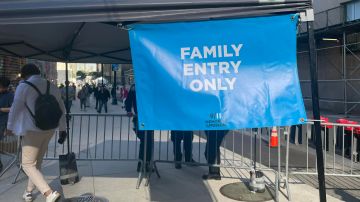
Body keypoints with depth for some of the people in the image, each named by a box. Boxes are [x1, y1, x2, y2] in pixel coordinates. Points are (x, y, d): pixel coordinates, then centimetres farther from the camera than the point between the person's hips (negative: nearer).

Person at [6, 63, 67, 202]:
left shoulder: (23, 86, -10)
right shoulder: (52, 86, 7)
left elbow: (15, 109, -5)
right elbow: (61, 109, 11)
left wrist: (10, 127, 12)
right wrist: (62, 128, 19)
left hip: (32, 131, -6)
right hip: (49, 129, 7)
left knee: (28, 165, 0)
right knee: (36, 162, 20)